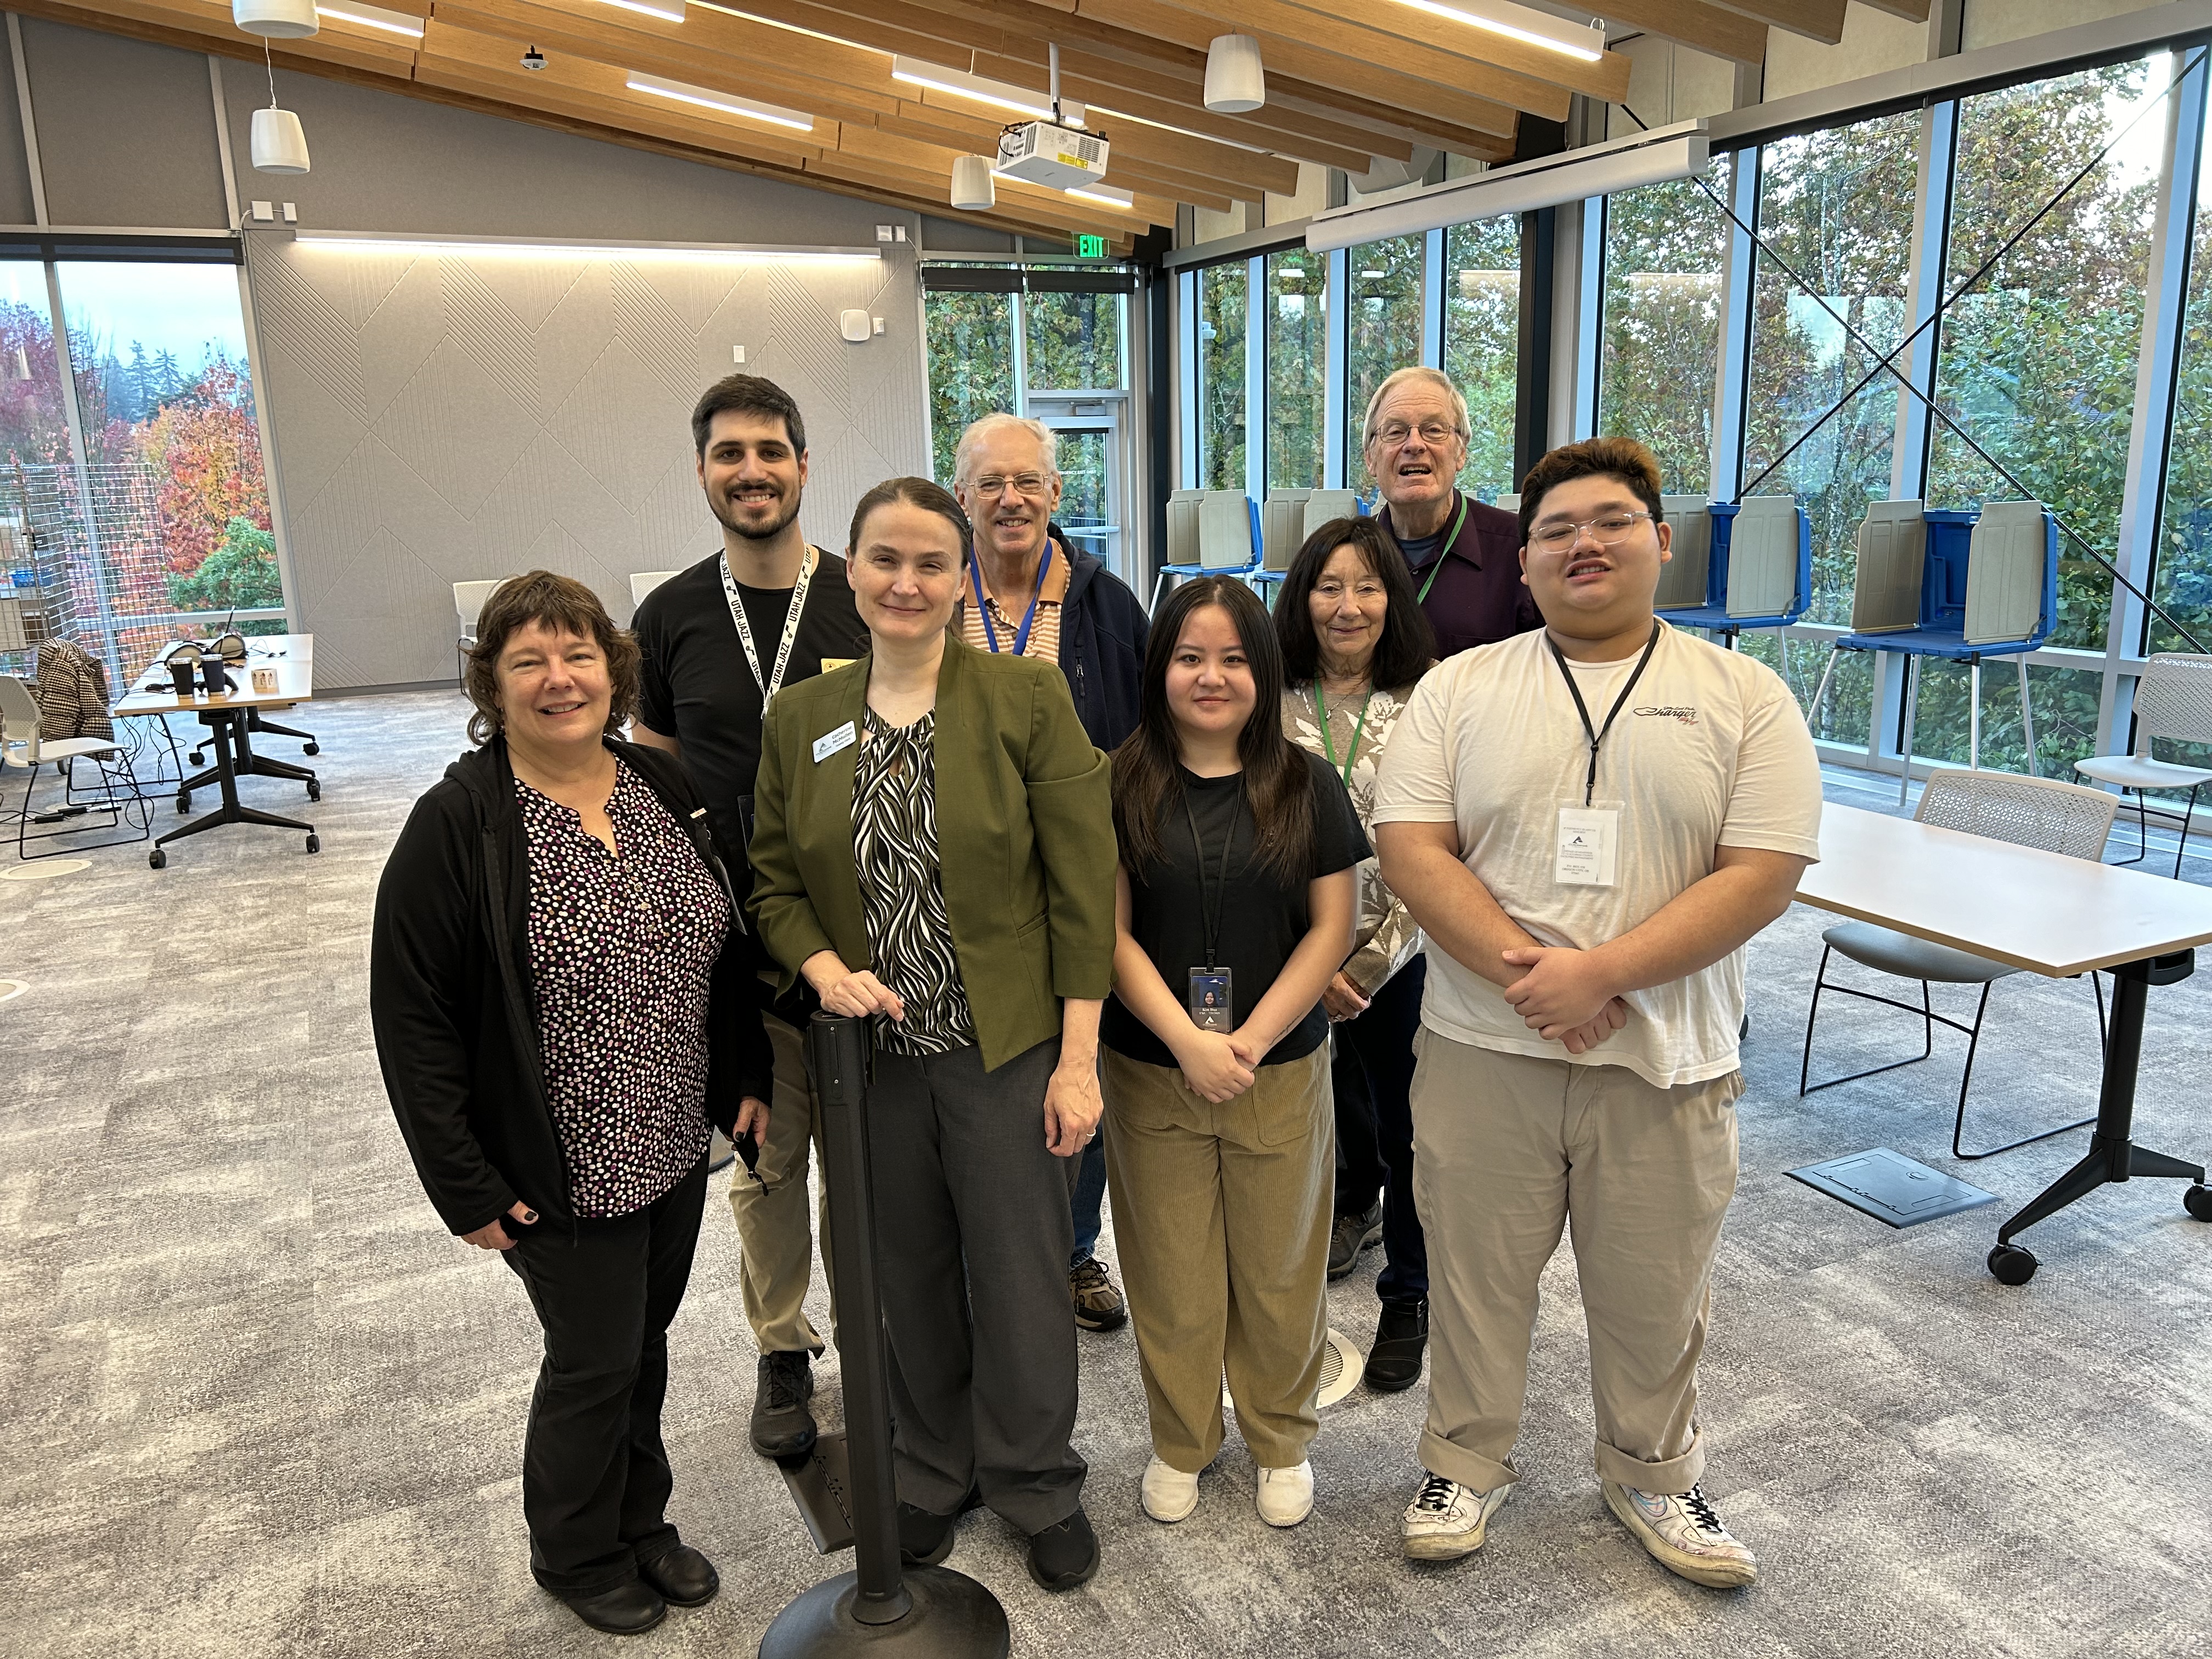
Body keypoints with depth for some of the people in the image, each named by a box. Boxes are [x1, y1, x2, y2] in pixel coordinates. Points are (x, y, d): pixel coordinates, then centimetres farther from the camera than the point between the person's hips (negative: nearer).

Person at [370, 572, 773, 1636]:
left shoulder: (665, 790, 1)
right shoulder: (458, 826, -17)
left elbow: (722, 950, 11)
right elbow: (411, 1018, -14)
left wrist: (745, 1077, 7)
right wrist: (466, 1185, -14)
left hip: (675, 1147, 5)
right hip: (565, 1174, -5)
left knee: (644, 1343, 20)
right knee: (596, 1360, 10)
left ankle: (640, 1522, 43)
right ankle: (576, 1554, 37)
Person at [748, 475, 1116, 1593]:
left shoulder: (1027, 698, -8)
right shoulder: (799, 718, 3)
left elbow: (1083, 889, -9)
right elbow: (776, 883, 10)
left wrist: (1077, 1060, -11)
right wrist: (823, 970, -10)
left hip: (1008, 1052, -3)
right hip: (872, 1054, 3)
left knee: (1020, 1282, 9)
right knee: (909, 1280, 17)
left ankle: (1038, 1488, 34)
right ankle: (931, 1471, 42)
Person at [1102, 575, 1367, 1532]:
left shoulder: (1305, 787, -1)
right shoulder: (1122, 787, -2)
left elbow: (1330, 929, -2)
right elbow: (1111, 933, -4)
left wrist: (1251, 1040, -12)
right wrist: (1189, 1042, -14)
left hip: (1282, 1072, 0)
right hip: (1153, 1070, 0)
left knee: (1280, 1267, 12)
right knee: (1171, 1271, 11)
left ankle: (1281, 1440, 34)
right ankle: (1180, 1441, 33)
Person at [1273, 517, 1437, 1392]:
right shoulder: (1273, 705, -4)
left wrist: (1368, 965, -12)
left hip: (1404, 957, -2)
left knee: (1408, 1124, 8)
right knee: (1340, 1103, 22)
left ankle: (1409, 1297, 28)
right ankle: (1357, 1203, 53)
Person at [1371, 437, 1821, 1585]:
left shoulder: (1744, 697, -1)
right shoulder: (1460, 689, 1)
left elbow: (1763, 875, -9)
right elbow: (1409, 849, -6)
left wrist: (1601, 972, -19)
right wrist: (1523, 971, -18)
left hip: (1666, 1056, 0)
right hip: (1482, 1047, 0)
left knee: (1655, 1294, 16)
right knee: (1476, 1274, 14)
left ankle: (1652, 1474, 42)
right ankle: (1467, 1462, 37)